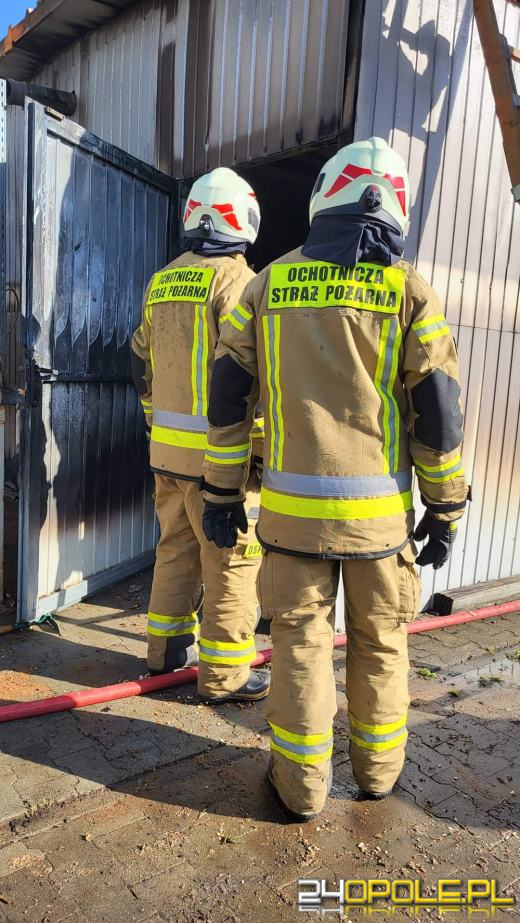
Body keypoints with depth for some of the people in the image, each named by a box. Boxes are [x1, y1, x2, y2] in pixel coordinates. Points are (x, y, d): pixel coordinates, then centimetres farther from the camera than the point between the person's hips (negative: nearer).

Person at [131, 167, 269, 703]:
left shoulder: (161, 283, 13)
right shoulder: (235, 280, -11)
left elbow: (143, 366, 18)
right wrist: (261, 448, -11)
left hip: (167, 447, 8)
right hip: (218, 455, -7)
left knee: (176, 550, 19)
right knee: (232, 563, 3)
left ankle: (167, 649, 31)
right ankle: (224, 674, 13)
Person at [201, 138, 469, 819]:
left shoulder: (270, 282, 4)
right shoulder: (408, 290, -2)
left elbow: (228, 396, 3)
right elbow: (437, 414, -5)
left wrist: (224, 494, 10)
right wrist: (445, 510, 5)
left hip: (292, 505, 1)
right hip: (378, 508, 0)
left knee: (301, 639, 13)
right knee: (380, 641, 17)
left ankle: (301, 784, 25)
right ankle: (377, 768, 35)